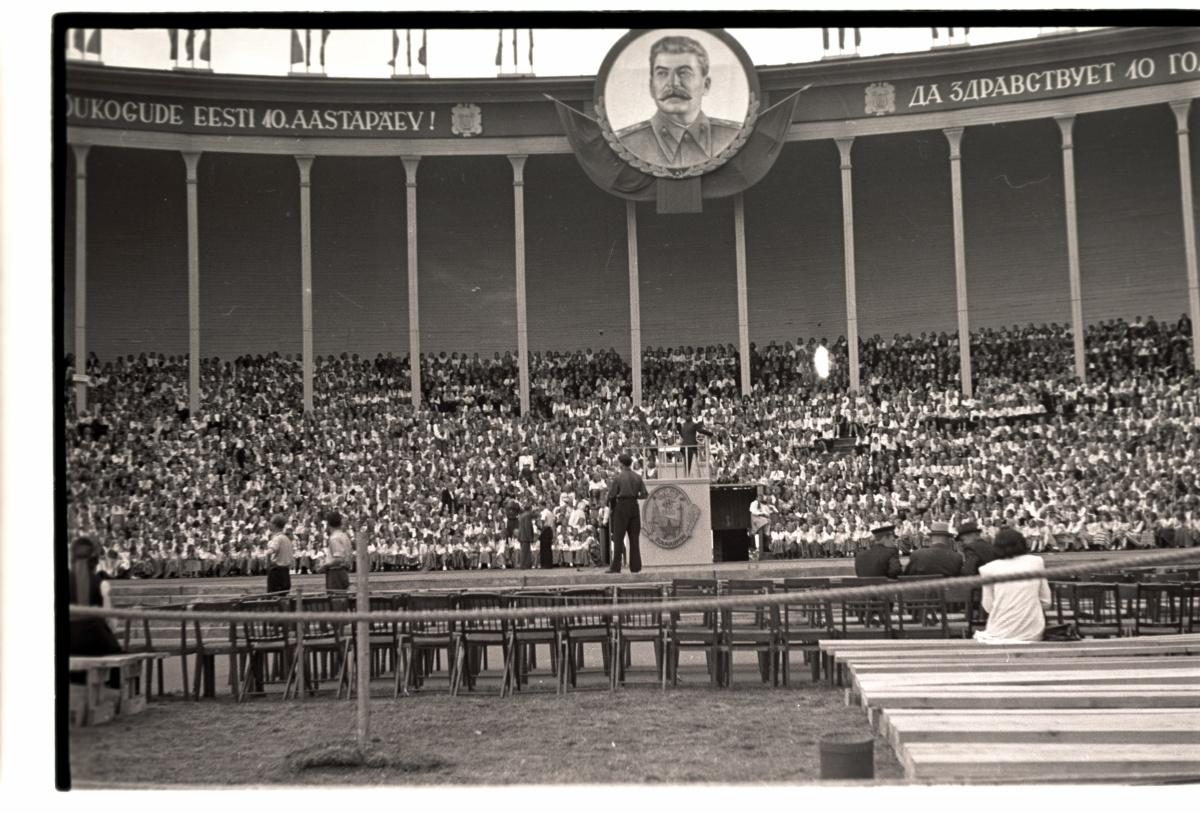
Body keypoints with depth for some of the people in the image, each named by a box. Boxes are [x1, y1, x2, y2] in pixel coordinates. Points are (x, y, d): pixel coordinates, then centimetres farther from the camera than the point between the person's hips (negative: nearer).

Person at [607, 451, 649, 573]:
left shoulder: (618, 477, -8)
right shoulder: (637, 477, 4)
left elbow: (611, 495, -9)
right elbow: (644, 494, 3)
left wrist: (612, 506, 9)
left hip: (622, 506, -4)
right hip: (634, 506, 4)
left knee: (618, 538, 0)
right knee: (634, 538, 8)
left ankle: (616, 567, -1)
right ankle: (635, 566, 6)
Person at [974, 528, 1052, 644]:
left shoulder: (989, 569, -2)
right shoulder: (1036, 562, 4)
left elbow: (988, 607, -1)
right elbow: (1046, 602, 6)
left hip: (1000, 634, -3)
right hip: (1032, 633, 3)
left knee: (979, 633, 26)